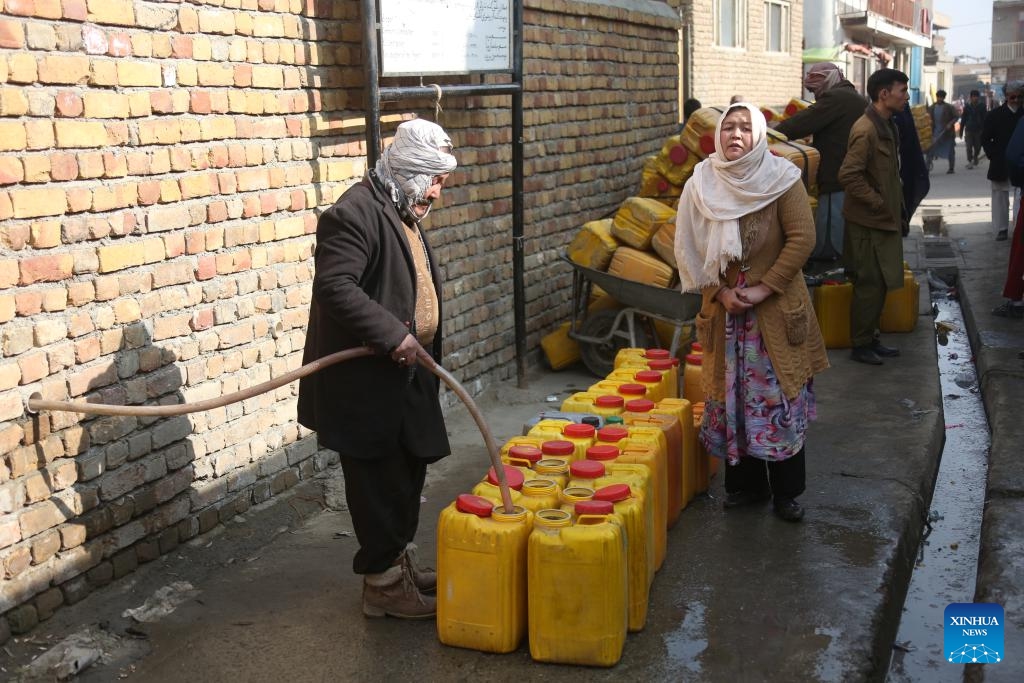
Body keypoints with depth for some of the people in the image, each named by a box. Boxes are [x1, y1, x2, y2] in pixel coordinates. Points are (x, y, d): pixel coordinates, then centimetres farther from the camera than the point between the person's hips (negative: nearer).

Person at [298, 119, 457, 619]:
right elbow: (334, 286, -28)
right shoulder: (355, 213, -19)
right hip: (363, 381, -10)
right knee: (379, 483, 0)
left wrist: (421, 347, 21)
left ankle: (400, 561, 34)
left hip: (404, 375, 10)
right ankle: (383, 583, 13)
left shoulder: (403, 212, 14)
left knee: (408, 474, 18)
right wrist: (391, 334, -29)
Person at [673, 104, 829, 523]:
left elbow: (802, 238, -9)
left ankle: (786, 492, 13)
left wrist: (765, 288, -14)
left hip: (776, 308, -2)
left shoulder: (781, 179, -5)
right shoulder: (702, 183, 1)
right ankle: (745, 484, 22)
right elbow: (689, 248, 3)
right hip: (724, 310, 2)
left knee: (780, 397, 1)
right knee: (730, 395, 7)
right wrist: (721, 292, -7)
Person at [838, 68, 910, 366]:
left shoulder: (886, 126, 12)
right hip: (868, 222, -9)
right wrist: (879, 204, -20)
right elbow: (849, 175, -26)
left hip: (884, 220, 9)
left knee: (880, 284, 15)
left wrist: (896, 209, 16)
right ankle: (860, 345, 9)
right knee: (870, 285, -2)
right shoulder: (866, 130, -19)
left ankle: (871, 338, 26)